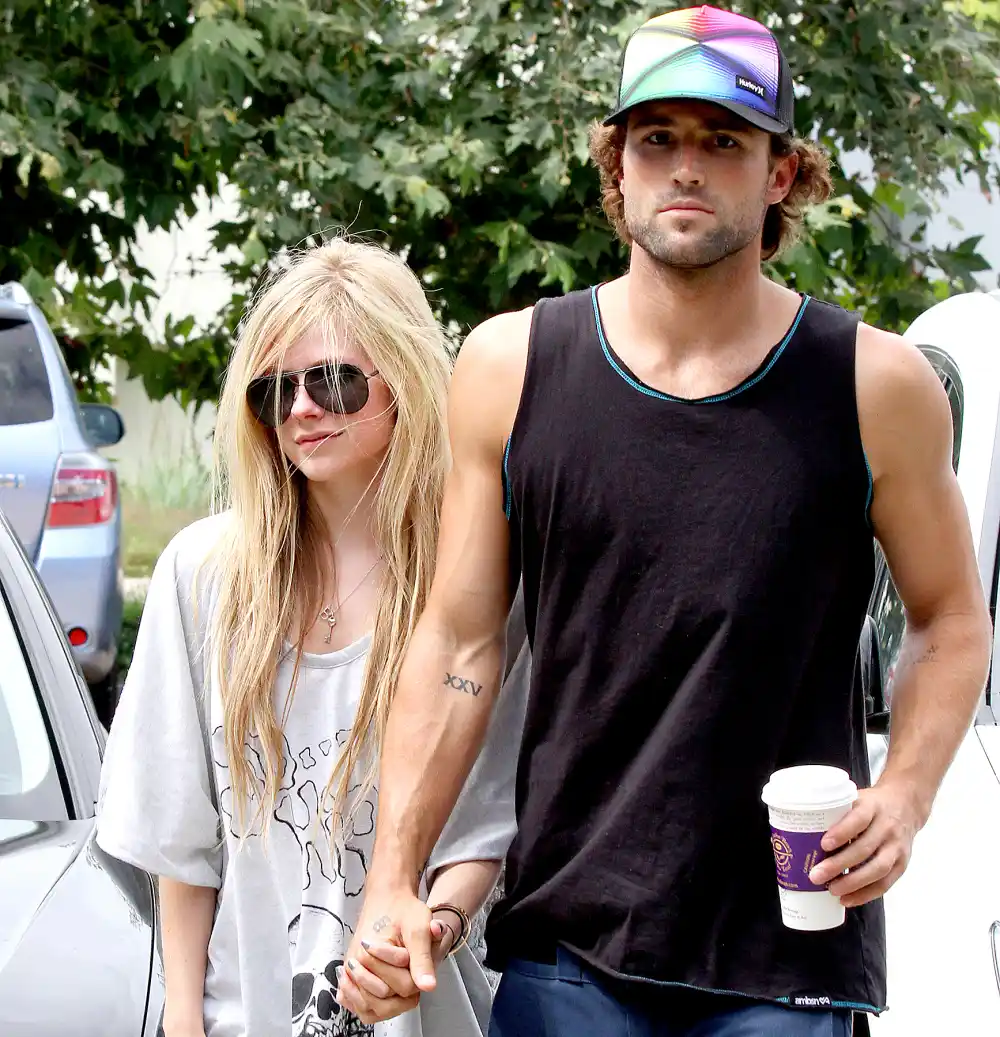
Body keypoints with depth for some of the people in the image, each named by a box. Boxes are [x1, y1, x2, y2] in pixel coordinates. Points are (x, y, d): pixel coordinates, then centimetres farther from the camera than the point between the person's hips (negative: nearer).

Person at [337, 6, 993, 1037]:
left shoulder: (879, 387, -1)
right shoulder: (509, 365, 2)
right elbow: (457, 644, 4)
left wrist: (905, 793, -8)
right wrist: (391, 880, -3)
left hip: (792, 954, -1)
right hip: (564, 942, 1)